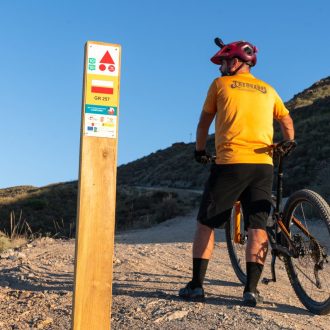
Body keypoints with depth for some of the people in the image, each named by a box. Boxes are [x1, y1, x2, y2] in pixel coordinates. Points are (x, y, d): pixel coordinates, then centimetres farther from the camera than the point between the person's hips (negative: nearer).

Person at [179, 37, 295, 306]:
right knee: (258, 227, 3)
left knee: (206, 223, 6)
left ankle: (196, 285, 6)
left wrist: (200, 151, 27)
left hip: (230, 162, -3)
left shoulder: (220, 85, 8)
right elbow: (287, 122, 18)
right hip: (263, 164, 3)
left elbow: (204, 123, 13)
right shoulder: (268, 90, 17)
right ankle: (251, 290, -2)